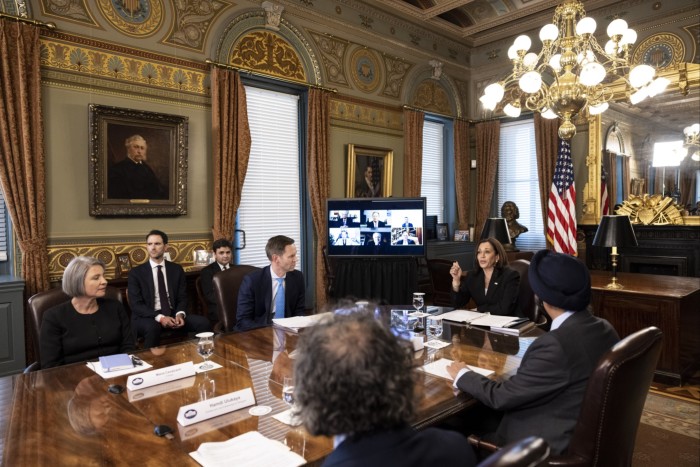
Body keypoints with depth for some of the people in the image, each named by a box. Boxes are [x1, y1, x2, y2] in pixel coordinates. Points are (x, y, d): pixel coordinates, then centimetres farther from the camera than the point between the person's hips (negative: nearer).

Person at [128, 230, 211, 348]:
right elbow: (136, 304, -7)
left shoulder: (177, 269, 10)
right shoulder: (136, 272, 2)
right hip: (147, 317, -2)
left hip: (173, 315, 3)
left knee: (203, 322, -22)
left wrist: (180, 314, -16)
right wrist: (160, 317, -22)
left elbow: (182, 297, 8)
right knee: (152, 327, -38)